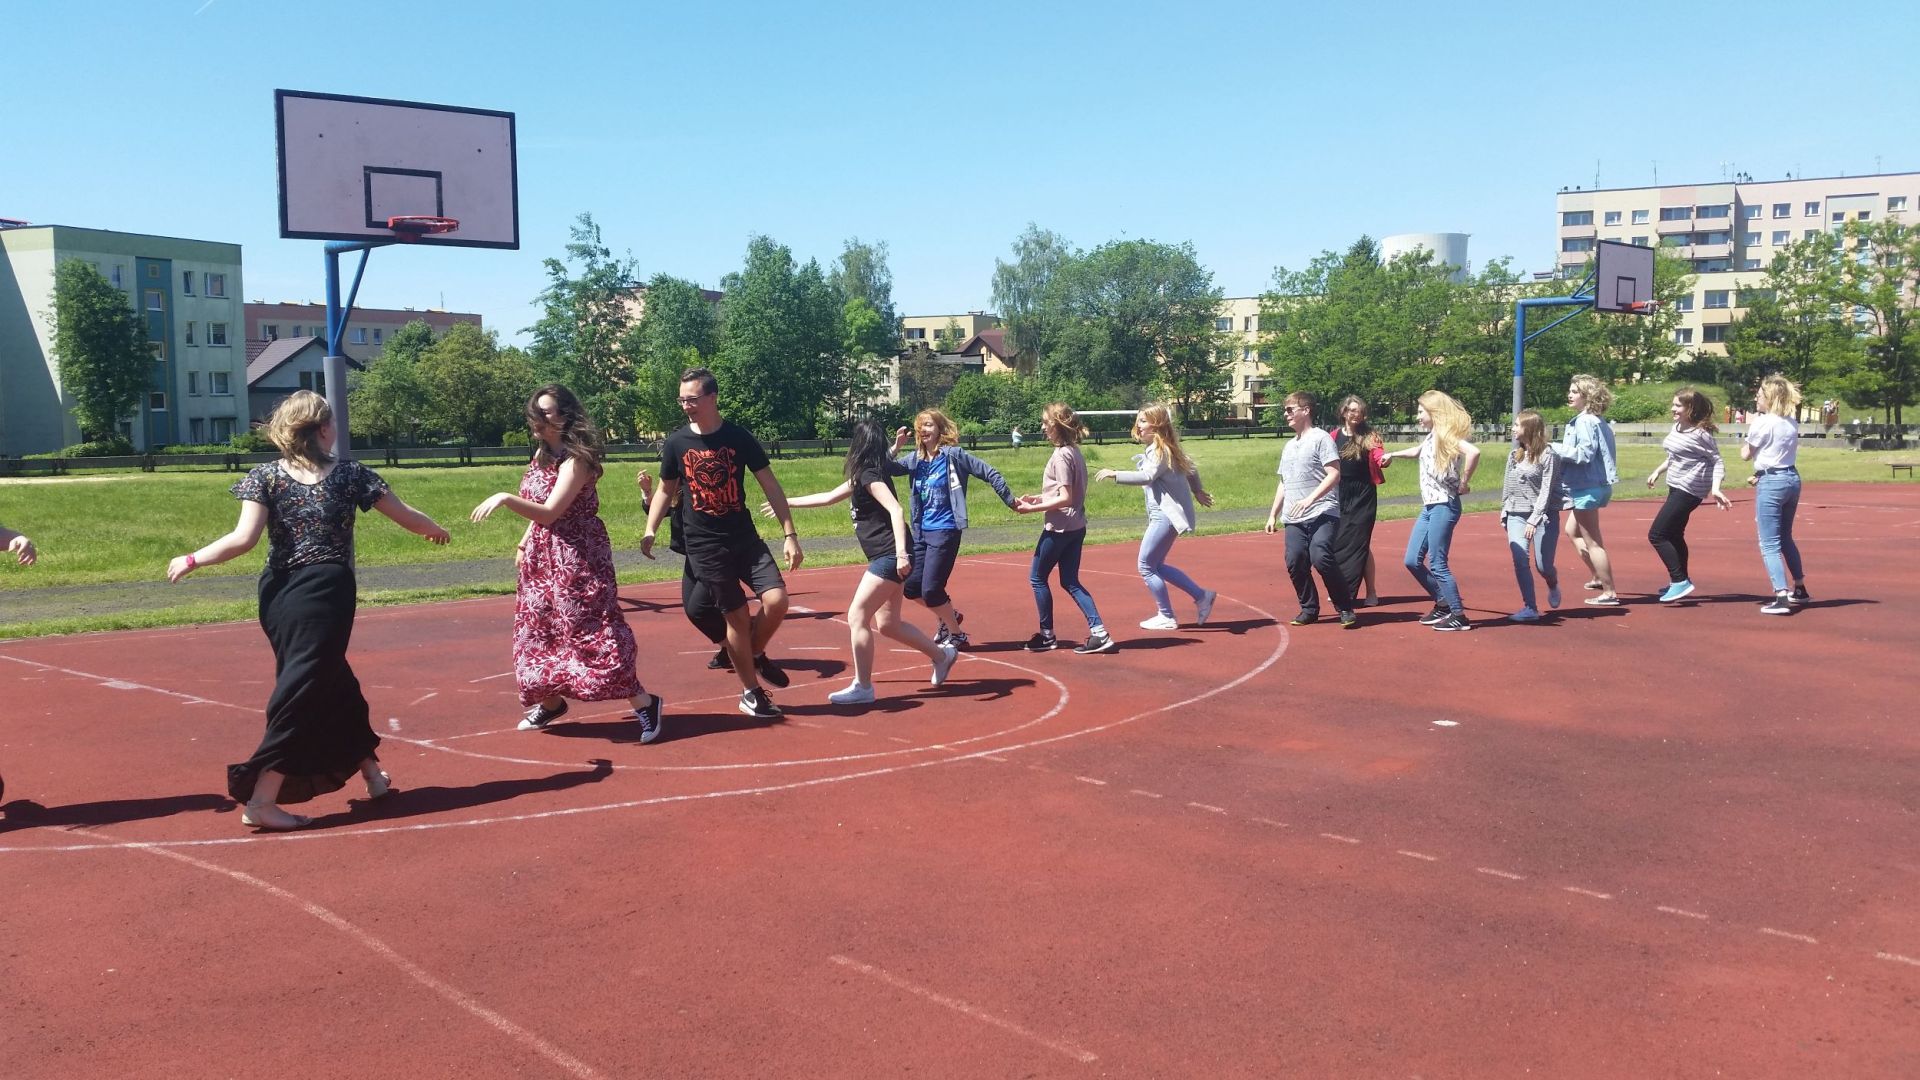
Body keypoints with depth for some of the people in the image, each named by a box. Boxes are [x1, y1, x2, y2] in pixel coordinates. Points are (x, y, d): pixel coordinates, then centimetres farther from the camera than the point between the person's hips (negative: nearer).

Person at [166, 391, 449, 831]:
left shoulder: (266, 476, 2)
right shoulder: (351, 475, -1)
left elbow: (244, 539, -8)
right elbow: (407, 517, 8)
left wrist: (192, 560, 5)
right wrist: (436, 530, 29)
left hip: (279, 596, 4)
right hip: (327, 595, -4)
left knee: (334, 685, 18)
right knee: (301, 693, -2)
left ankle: (372, 773, 32)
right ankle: (261, 800, -6)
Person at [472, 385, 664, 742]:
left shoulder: (576, 460, -19)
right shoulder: (542, 454, 8)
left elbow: (549, 512, -27)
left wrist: (505, 498, -35)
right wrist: (524, 544, 18)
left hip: (576, 556, -9)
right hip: (542, 556, 9)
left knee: (591, 633, -10)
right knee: (540, 629, 14)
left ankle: (644, 703, -4)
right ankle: (550, 702, 29)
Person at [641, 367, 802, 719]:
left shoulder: (739, 437, -4)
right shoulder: (677, 442, -1)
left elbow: (770, 485, -1)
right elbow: (666, 490, 11)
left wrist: (789, 534, -5)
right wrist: (650, 531, -3)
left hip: (745, 538, 1)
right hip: (704, 546, -1)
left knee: (776, 600, -14)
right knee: (737, 615, 0)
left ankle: (757, 655, 17)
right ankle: (751, 692, 16)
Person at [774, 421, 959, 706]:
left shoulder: (870, 476, -12)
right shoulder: (863, 476, 17)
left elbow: (895, 510, -25)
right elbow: (828, 497, 29)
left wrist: (901, 552, -34)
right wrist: (787, 502, 35)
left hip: (890, 557, -10)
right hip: (887, 558, 10)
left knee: (857, 616, -8)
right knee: (887, 624, 15)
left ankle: (862, 687, -3)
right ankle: (942, 655, 27)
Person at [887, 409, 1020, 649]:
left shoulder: (953, 455, -9)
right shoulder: (915, 459, 7)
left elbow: (990, 473, -6)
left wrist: (1011, 501, -5)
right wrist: (895, 447, -13)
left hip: (945, 532, -7)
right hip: (921, 531, 7)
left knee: (930, 589, -10)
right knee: (911, 587, 7)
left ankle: (957, 635, 12)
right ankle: (949, 617, 32)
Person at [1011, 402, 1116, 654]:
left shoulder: (1061, 455, -18)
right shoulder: (1074, 452, 11)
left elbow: (1065, 498, -22)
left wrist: (1032, 508, -18)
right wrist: (1036, 498, 11)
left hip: (1059, 527, -9)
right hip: (1076, 527, 9)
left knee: (1037, 578, 6)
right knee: (1070, 582, 11)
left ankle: (1047, 635, 14)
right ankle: (1099, 633, 3)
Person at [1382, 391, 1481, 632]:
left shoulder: (1446, 435, -14)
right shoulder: (1431, 437, 14)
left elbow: (1474, 452, -32)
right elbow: (1417, 451, 37)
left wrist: (1463, 484, -23)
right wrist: (1391, 454, 42)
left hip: (1444, 506, -9)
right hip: (1429, 506, 9)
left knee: (1437, 564, -6)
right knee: (1413, 561, 10)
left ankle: (1459, 616, 3)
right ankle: (1442, 604, 22)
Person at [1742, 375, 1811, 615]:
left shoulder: (1762, 423, -12)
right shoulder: (1792, 423, 9)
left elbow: (1745, 455, -2)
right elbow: (1780, 453, 11)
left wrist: (1751, 426, 6)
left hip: (1771, 483, -8)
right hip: (1792, 478, 8)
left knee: (1769, 544, -6)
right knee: (1785, 538, 23)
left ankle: (1781, 598, -16)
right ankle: (1800, 590, 32)